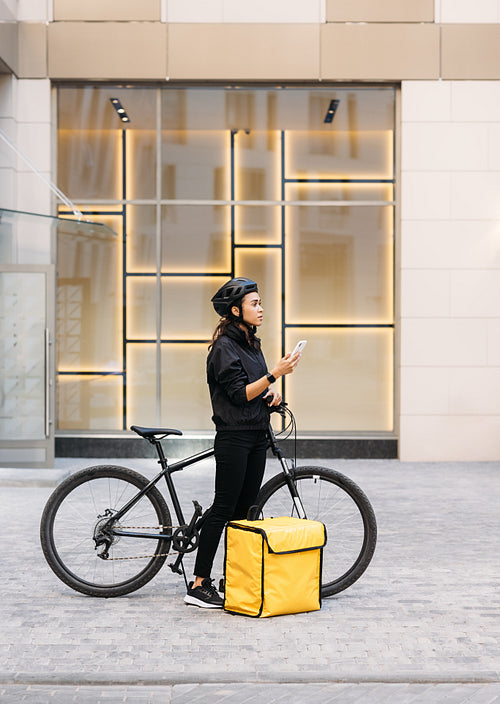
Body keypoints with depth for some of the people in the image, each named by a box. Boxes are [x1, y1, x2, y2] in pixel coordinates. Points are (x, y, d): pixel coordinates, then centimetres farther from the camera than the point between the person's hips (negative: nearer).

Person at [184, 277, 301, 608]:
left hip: (257, 436, 8)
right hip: (234, 436, -8)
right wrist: (276, 373, -23)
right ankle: (199, 585, -2)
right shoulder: (224, 346, -11)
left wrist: (272, 391, 4)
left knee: (245, 509, 9)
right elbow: (240, 394, -18)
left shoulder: (251, 343, 15)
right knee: (224, 509, -7)